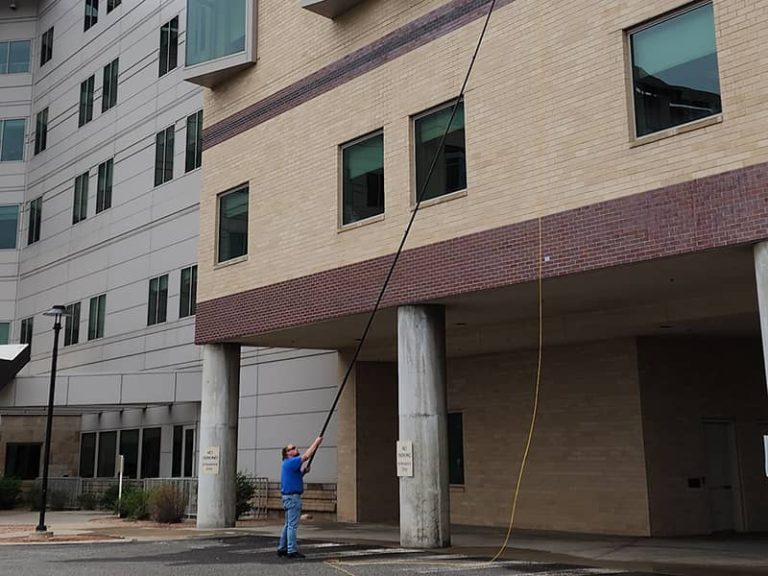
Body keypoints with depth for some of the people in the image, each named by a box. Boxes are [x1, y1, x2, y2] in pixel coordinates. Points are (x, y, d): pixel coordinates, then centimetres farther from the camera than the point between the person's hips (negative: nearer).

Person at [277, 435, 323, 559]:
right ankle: (292, 550, -8)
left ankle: (282, 549, 18)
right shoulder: (290, 462, -13)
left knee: (288, 524, 15)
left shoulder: (289, 464, 18)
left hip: (289, 497, 11)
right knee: (292, 525, -9)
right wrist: (316, 442, -12)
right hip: (292, 497, -11)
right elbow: (306, 456, -19)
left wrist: (304, 471, 8)